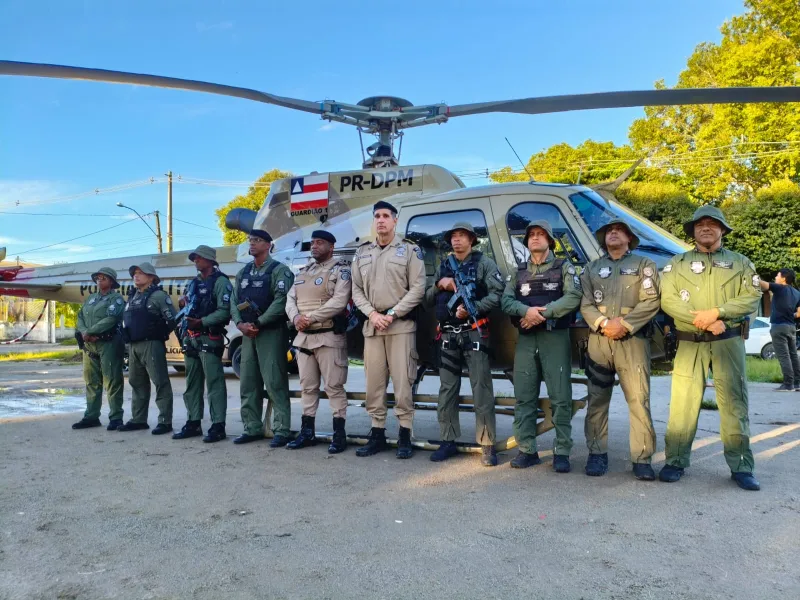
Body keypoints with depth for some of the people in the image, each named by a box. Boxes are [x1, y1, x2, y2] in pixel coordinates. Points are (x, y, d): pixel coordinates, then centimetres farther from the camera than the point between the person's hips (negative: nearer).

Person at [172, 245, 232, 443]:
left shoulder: (220, 281, -5)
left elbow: (225, 311, -16)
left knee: (214, 382, -8)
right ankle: (193, 423, 20)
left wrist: (201, 322, -22)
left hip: (209, 339, -9)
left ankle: (218, 426, -6)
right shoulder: (194, 283, 21)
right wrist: (184, 304, 9)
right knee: (192, 383, 12)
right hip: (190, 339, 9)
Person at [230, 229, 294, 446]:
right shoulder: (243, 273, 17)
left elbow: (280, 302, -15)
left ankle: (281, 431, -3)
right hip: (247, 333, 7)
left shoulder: (279, 270, -4)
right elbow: (234, 301, 13)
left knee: (274, 382, -8)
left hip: (271, 332, -7)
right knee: (248, 383, 9)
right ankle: (252, 428, 18)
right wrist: (240, 324, -5)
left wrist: (258, 324, -15)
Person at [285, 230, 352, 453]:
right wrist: (296, 317, -10)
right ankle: (307, 432, 19)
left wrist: (311, 317, -18)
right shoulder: (303, 272, 19)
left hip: (329, 336, -7)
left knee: (334, 386, -3)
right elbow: (290, 299, 12)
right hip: (303, 337, 7)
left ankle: (339, 435, 3)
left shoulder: (340, 270, -4)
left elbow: (339, 301, -17)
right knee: (307, 386, 11)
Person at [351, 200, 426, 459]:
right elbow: (356, 290, 11)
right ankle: (377, 434, 16)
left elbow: (418, 289, -5)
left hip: (401, 324, -4)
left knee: (402, 382, -4)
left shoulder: (409, 249, 2)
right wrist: (372, 314, -5)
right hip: (372, 325, 4)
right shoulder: (362, 252, 14)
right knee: (374, 383, 6)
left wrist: (392, 314, -11)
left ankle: (404, 436, 5)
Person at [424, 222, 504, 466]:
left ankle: (488, 446, -1)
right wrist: (439, 285, -1)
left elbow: (497, 294, -10)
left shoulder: (484, 263, 3)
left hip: (474, 333, -5)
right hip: (448, 335, 5)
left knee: (481, 390, -6)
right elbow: (428, 299, 18)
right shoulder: (444, 266, 19)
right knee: (447, 389, 8)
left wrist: (473, 307, -22)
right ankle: (448, 442, 17)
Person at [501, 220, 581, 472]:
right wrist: (527, 311, -15)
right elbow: (506, 300, 5)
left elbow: (574, 297, -9)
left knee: (560, 397, -3)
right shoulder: (519, 272, 18)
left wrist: (543, 313, -17)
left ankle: (562, 452, 3)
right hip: (526, 339, 4)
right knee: (523, 397, 3)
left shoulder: (564, 267, 7)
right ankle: (527, 451, 10)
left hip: (555, 338, -4)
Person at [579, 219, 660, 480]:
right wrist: (603, 324, -10)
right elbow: (585, 304, 7)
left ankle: (642, 459, -1)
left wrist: (624, 324, -12)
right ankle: (597, 453, 13)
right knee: (597, 400, 4)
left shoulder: (644, 265, 10)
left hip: (633, 341, -2)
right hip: (598, 341, 3)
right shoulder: (591, 268, 18)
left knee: (639, 400, -6)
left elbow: (651, 301, -3)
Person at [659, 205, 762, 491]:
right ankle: (675, 462, 6)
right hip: (689, 343, 0)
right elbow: (667, 300, -2)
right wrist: (701, 321, -13)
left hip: (729, 342, 0)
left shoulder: (740, 263, 12)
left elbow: (752, 298, -1)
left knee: (734, 403, 1)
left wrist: (716, 312, -15)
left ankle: (741, 467, 7)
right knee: (682, 403, -2)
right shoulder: (677, 263, 10)